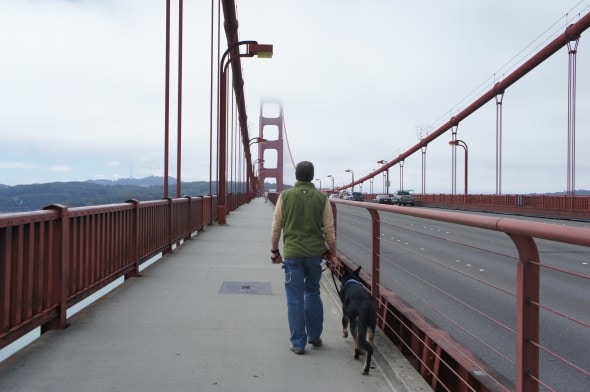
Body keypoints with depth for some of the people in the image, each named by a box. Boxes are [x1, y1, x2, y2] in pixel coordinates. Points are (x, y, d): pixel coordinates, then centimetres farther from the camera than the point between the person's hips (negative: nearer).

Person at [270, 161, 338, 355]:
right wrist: (333, 254, 10)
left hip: (292, 253, -2)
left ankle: (298, 343, 11)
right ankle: (314, 335, 28)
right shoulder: (322, 198, -2)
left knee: (295, 298, 6)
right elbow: (329, 230, -1)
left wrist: (274, 251, 11)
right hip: (315, 252, 2)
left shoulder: (285, 196, -4)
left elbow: (276, 227, -1)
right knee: (313, 293, 20)